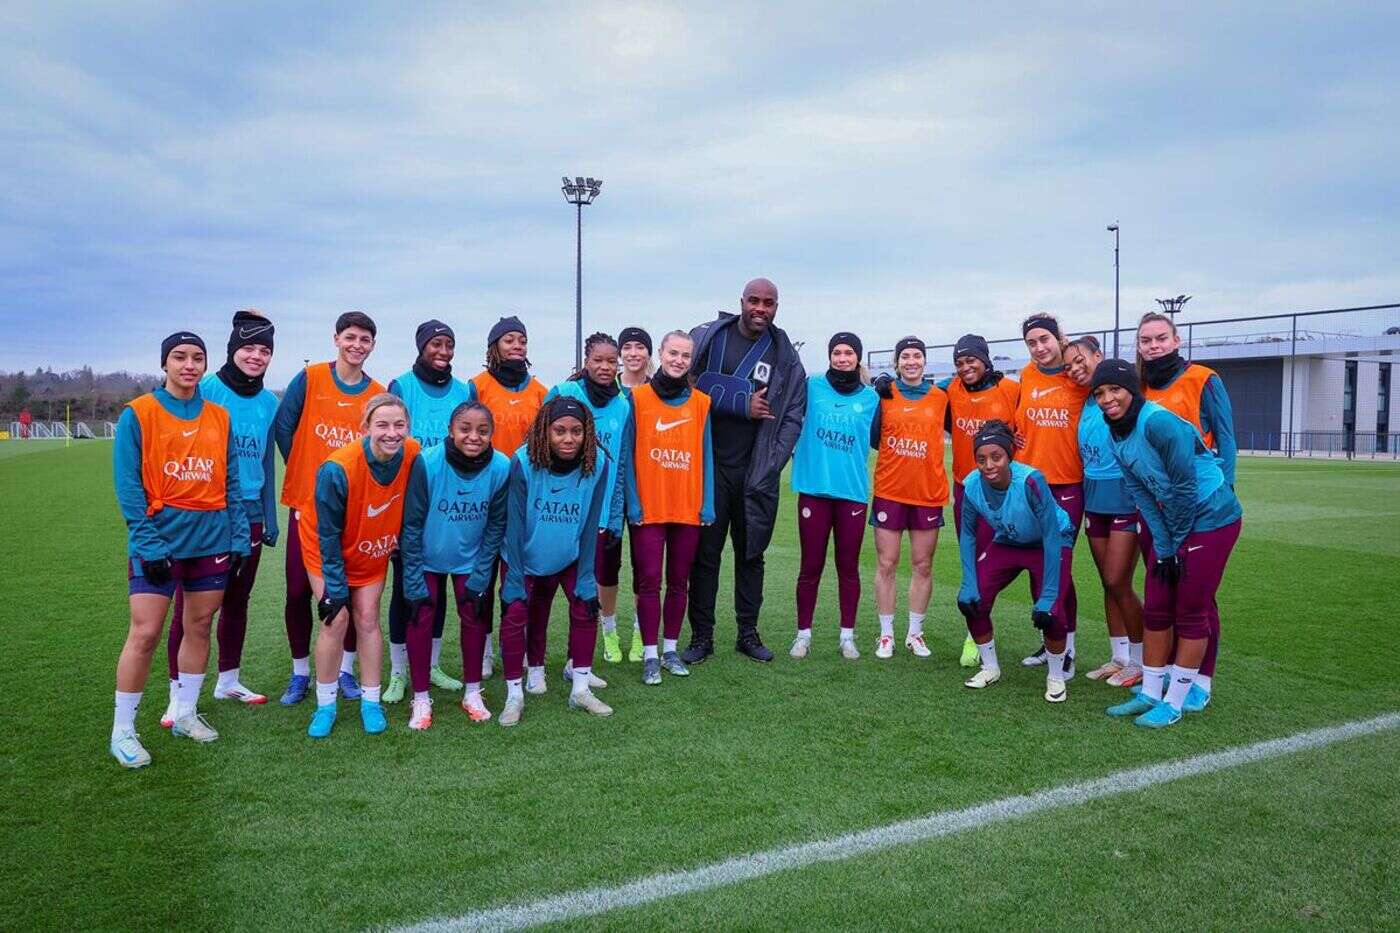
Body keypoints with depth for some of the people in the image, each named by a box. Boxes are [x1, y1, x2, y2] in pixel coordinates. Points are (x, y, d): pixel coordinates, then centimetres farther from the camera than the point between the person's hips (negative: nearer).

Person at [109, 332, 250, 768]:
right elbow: (128, 486, -7)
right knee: (145, 633, -5)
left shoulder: (219, 417, 9)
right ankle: (122, 731, 10)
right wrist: (148, 544, -15)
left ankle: (185, 714, 27)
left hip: (212, 539, 4)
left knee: (200, 627, 11)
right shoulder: (138, 414, -3)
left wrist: (239, 537, 3)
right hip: (160, 540, -4)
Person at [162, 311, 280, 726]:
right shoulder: (205, 391, -9)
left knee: (237, 601, 16)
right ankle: (179, 693, 12)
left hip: (249, 516, 5)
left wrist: (270, 520, 13)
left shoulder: (269, 403, 7)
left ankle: (228, 681, 30)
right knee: (190, 606, 1)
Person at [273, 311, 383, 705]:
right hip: (307, 504, -1)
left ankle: (346, 669, 22)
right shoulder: (309, 379, -2)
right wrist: (305, 470, 2)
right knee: (298, 591, 4)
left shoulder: (379, 394, 2)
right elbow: (283, 426, 0)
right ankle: (300, 672, 21)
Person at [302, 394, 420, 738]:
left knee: (367, 619, 3)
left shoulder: (413, 455, -23)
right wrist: (335, 589, -17)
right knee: (336, 620, -7)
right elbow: (328, 536, -22)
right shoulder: (338, 468, -34)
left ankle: (370, 702, 16)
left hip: (373, 550, 3)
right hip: (330, 550, -3)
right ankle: (325, 705, 10)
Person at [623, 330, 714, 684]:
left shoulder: (700, 403, 6)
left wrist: (708, 505, 1)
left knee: (679, 583, 11)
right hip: (648, 509, -3)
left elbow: (706, 456, 7)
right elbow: (626, 454, -3)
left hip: (689, 509, 3)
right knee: (649, 582, 1)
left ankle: (670, 649, 23)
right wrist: (632, 504, -9)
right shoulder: (638, 398, -2)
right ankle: (650, 655, 10)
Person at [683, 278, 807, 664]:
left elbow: (793, 415, 6)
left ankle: (748, 633, 23)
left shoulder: (786, 356, 6)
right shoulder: (707, 338, 0)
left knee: (751, 554, 11)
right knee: (705, 553, 3)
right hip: (710, 467, -2)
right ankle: (701, 636, 13)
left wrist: (772, 465, -4)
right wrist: (742, 403, -13)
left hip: (757, 472, 2)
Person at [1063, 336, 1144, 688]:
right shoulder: (1086, 404, 9)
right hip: (1094, 499, 7)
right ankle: (1118, 657, 22)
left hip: (1125, 497, -7)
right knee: (1108, 582, 11)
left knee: (1118, 582, -5)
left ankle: (1140, 661, 11)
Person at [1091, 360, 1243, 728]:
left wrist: (1175, 542, -9)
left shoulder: (1159, 423, -23)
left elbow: (1185, 487, -20)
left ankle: (1174, 703, 9)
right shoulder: (1116, 439, 2)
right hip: (1170, 523, 8)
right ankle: (1150, 693, 21)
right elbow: (1142, 496, 2)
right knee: (1155, 609, 9)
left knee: (1190, 612, -1)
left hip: (1211, 519, -8)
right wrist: (1163, 549, -2)